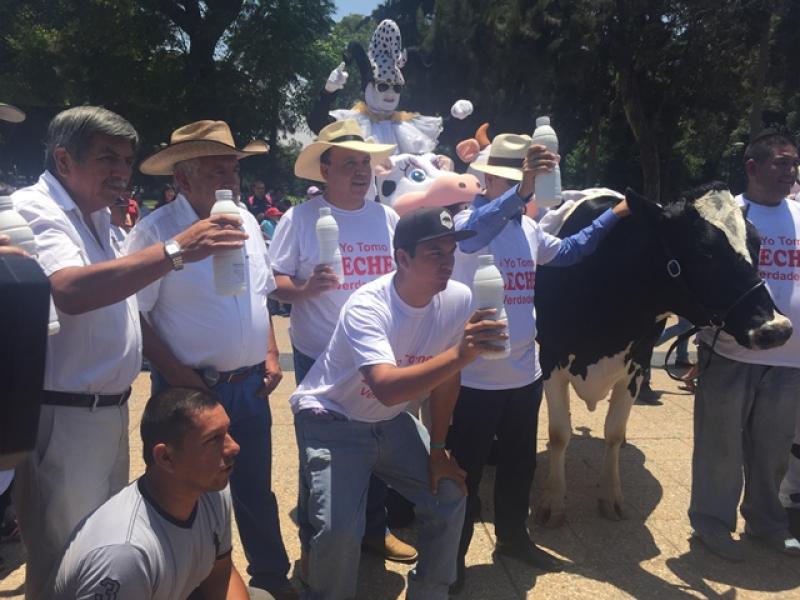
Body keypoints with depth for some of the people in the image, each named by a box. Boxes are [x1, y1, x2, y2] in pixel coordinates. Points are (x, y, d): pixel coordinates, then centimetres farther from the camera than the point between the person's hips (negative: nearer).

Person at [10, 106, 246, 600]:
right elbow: (70, 291, -35)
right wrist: (174, 250, -39)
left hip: (111, 409, 9)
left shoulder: (96, 217, 12)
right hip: (63, 416, -9)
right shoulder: (33, 210, -16)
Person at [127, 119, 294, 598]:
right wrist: (175, 374, -16)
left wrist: (271, 354, 7)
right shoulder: (156, 231, -15)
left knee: (257, 490, 20)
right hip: (192, 388, -5)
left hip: (251, 384, 6)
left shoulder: (246, 221, 5)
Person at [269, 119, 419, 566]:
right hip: (319, 357, -4)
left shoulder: (388, 218, 4)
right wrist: (305, 288, -28)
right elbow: (275, 284, -9)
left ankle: (375, 528, 37)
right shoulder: (300, 218, -8)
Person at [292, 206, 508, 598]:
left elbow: (445, 378, -2)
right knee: (339, 529, -18)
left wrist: (438, 449, 3)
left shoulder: (458, 300, -14)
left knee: (449, 496, 5)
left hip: (390, 420, 6)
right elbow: (387, 389, -44)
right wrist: (459, 355, -53)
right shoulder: (367, 307, -30)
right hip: (331, 419, -5)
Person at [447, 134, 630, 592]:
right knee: (466, 471, 8)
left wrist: (613, 215, 22)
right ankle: (452, 557, 25)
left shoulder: (528, 228, 8)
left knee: (519, 465, 22)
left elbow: (568, 251, 24)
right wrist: (521, 190, -51)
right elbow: (473, 235, -38)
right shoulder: (468, 221, -13)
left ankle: (513, 538, 42)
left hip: (525, 374, 7)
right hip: (475, 377, -7)